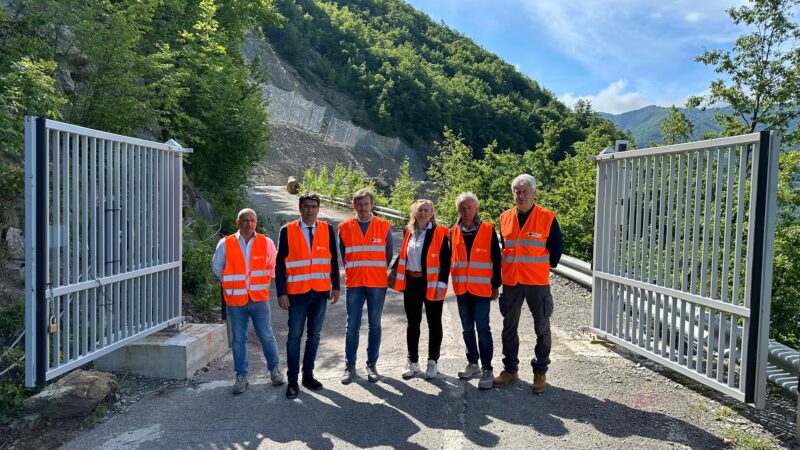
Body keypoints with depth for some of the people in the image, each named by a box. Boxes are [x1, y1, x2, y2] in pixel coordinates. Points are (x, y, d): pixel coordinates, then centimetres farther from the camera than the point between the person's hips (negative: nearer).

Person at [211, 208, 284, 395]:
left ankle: (275, 369, 24)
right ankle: (241, 376, 22)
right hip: (235, 301, 0)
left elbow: (273, 266, 13)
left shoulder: (266, 243, -1)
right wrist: (231, 284, 13)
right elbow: (217, 268, 10)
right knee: (238, 339, 8)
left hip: (259, 299, 0)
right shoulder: (225, 244, -3)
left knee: (267, 336, 4)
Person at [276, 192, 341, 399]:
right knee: (295, 335, 1)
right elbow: (280, 264, -3)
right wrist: (281, 293, -7)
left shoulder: (327, 229, 3)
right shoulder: (287, 230, -3)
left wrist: (335, 286, 4)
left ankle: (308, 375, 24)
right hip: (297, 292, -3)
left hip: (321, 291, 3)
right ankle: (292, 380, 12)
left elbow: (333, 260, 8)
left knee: (314, 334, 11)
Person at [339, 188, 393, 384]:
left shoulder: (384, 226, 0)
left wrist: (377, 272, 10)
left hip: (377, 283, 0)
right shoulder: (344, 227, 2)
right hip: (353, 284, 0)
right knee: (352, 326, 3)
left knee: (374, 326, 7)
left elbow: (388, 254, 9)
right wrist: (353, 271, 9)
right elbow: (343, 255, 11)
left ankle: (372, 365, 17)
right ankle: (350, 366, 14)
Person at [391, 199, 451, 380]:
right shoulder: (409, 232, 8)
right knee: (413, 323, 11)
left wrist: (442, 284, -15)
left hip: (431, 284, -4)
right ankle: (412, 362, 23)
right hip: (411, 283, 5)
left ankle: (432, 362, 19)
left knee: (434, 323, 7)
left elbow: (445, 261, -10)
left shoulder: (440, 232, -7)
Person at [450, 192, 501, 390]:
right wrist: (452, 281, 10)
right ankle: (472, 364, 27)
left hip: (482, 288, -4)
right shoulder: (454, 232, 5)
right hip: (461, 288, 4)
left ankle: (487, 369, 5)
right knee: (467, 328, 13)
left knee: (483, 328, -4)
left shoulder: (488, 229, -5)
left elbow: (496, 259, -2)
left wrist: (496, 285, -2)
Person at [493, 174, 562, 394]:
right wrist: (507, 269, 12)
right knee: (509, 327, 12)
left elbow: (556, 247, 0)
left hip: (537, 282, -4)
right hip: (510, 282, 4)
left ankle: (540, 372, 22)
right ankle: (510, 369, 27)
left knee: (542, 328, 7)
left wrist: (547, 267, 4)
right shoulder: (505, 218, 5)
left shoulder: (547, 218, -8)